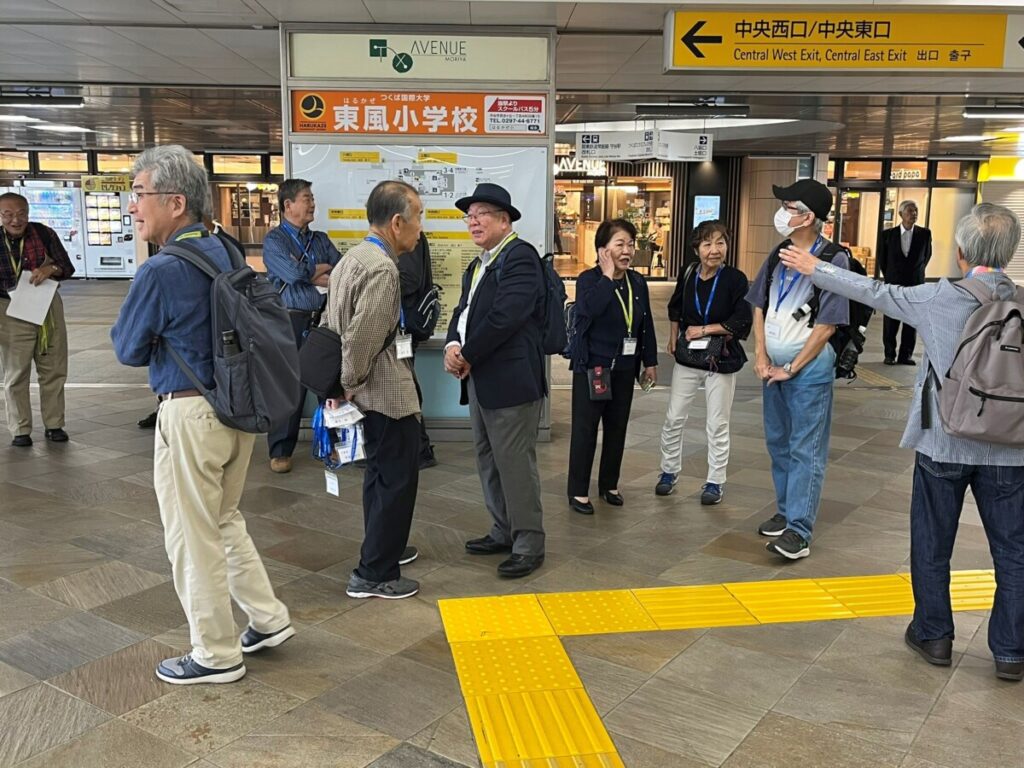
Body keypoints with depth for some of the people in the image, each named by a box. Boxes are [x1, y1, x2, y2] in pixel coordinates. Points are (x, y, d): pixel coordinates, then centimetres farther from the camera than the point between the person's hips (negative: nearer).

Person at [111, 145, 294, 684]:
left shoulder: (161, 271, -19)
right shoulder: (226, 252, 5)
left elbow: (128, 349, -7)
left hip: (190, 414, -8)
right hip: (239, 406, 8)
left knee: (193, 537, 7)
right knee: (224, 520, 24)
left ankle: (216, 655, 20)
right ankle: (268, 619, 30)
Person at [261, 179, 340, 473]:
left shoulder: (321, 239, 16)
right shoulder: (274, 239, 0)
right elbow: (294, 273, -16)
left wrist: (312, 276, -9)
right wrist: (324, 268, 0)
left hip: (322, 319, 5)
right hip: (291, 320, -5)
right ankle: (280, 451, 8)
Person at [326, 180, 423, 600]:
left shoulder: (354, 256, 9)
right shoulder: (382, 268, -22)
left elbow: (333, 322, 12)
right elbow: (362, 338, -27)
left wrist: (341, 381, 13)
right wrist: (349, 383, -14)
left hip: (372, 389, 10)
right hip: (388, 390, -10)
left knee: (380, 471, 23)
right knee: (398, 478, 0)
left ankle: (383, 548, 39)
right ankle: (374, 574, 8)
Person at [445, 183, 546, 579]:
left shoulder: (520, 256, -11)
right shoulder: (478, 265, 19)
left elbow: (505, 316, -21)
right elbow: (464, 311, 17)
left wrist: (468, 356, -13)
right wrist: (452, 346, -4)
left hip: (511, 379, -10)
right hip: (480, 379, 10)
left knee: (515, 463, -4)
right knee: (488, 460, 16)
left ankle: (529, 544, 8)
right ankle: (504, 531, 30)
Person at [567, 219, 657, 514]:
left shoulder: (637, 282, 6)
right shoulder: (589, 279, -10)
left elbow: (647, 325, 11)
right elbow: (591, 308, -31)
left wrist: (650, 362, 11)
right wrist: (607, 276, -23)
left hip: (624, 368, 5)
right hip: (591, 367, -5)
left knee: (617, 428, 13)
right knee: (585, 429, 0)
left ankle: (609, 484, 28)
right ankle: (578, 491, 10)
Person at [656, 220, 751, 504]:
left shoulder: (736, 279, -12)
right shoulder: (688, 275, 0)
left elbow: (741, 322, -17)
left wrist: (703, 330, -15)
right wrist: (673, 339, 9)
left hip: (721, 360, -3)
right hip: (687, 358, 3)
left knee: (718, 425, 6)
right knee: (674, 418, 9)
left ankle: (715, 481, 19)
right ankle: (669, 471, 26)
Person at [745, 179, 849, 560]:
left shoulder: (832, 259, -14)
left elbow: (827, 325, -15)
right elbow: (759, 307, 11)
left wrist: (791, 369, -11)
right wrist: (761, 358, 1)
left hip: (808, 367, -7)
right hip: (773, 366, 7)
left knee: (804, 450, -3)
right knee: (778, 442, 16)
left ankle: (798, 530, 1)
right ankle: (786, 511, 30)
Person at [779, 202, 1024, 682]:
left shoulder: (943, 297, -10)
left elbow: (875, 294, 0)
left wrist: (814, 269, 11)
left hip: (945, 444, -2)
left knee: (932, 545, 14)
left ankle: (934, 635, 25)